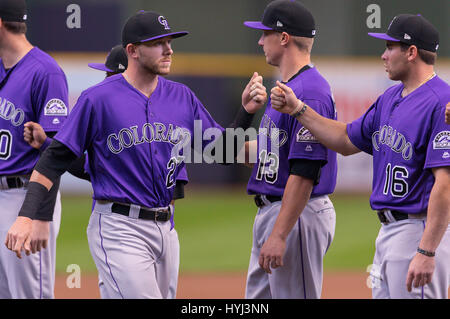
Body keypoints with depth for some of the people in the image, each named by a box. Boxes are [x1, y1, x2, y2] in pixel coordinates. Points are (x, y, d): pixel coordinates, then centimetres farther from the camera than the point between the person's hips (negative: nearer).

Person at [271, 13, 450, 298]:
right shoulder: (390, 98, 14)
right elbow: (348, 141, 27)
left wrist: (427, 253, -27)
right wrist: (298, 109, 17)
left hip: (420, 232, -10)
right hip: (388, 230, 10)